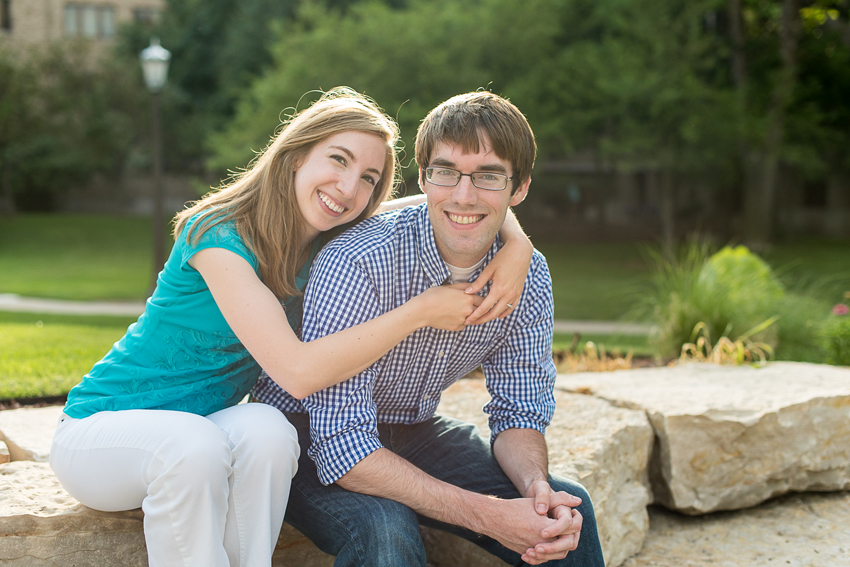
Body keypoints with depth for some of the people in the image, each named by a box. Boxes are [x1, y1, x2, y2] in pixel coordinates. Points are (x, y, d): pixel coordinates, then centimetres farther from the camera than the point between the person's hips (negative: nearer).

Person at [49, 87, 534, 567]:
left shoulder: (332, 247, -3)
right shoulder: (220, 236, -23)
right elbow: (298, 371, -32)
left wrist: (516, 248, -19)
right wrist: (423, 309, -28)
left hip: (203, 434, 5)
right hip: (101, 429, -5)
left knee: (265, 430, -31)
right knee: (194, 443, -38)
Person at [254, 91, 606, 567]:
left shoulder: (529, 276, -10)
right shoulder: (357, 263, -30)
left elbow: (521, 411, -1)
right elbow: (342, 447, -32)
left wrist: (536, 487, -25)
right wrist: (487, 515, -37)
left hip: (415, 432, 5)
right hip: (309, 437, -5)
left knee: (566, 513, -11)